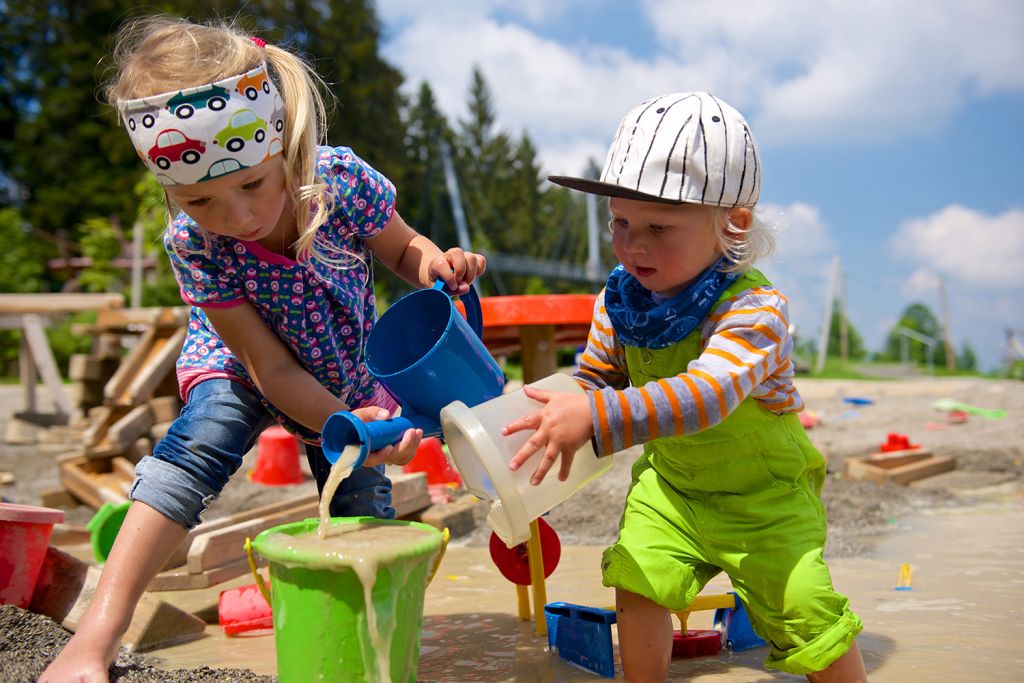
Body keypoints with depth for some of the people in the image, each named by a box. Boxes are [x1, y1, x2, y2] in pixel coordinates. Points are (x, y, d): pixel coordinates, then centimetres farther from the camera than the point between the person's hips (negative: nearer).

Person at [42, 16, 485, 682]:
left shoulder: (342, 178, -30)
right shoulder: (192, 245, -30)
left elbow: (403, 247, -9)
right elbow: (270, 367, -24)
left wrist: (435, 263, -33)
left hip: (348, 379, 2)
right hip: (245, 368, -1)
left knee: (365, 514, 0)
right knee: (196, 446, -28)